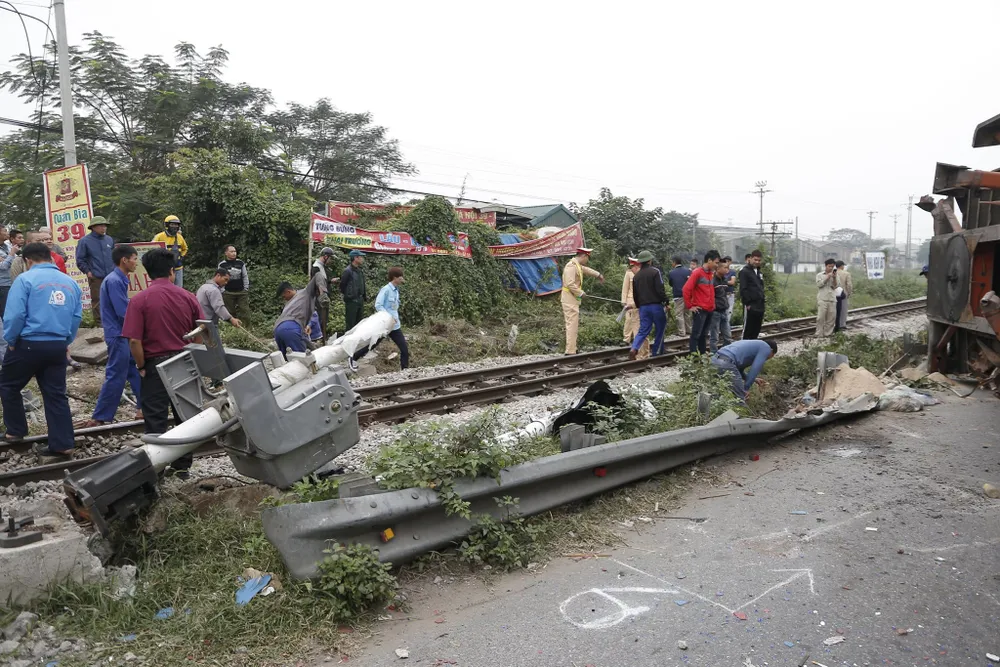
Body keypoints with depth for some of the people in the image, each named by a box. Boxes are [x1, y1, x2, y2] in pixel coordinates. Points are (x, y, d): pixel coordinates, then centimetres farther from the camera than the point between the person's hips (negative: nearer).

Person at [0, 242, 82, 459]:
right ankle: (62, 445, 7)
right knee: (56, 394, 8)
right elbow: (76, 317, 10)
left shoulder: (25, 279, -8)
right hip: (58, 347, 4)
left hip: (28, 344, -4)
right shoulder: (71, 283, 9)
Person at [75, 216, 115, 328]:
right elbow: (80, 260, -1)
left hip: (111, 276, 4)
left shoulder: (109, 240, 10)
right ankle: (99, 322, 7)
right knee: (97, 300, 0)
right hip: (96, 278, -4)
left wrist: (115, 269, 12)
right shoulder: (85, 241, -3)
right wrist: (87, 271, -7)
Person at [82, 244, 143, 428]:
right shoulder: (114, 281, -17)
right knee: (115, 377, -4)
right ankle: (99, 418, 3)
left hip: (125, 335, 10)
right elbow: (123, 313, -20)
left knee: (137, 371, 15)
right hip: (119, 336, -10)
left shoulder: (120, 280, 12)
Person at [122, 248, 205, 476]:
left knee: (156, 419, 6)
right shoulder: (187, 296, -1)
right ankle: (183, 465, 22)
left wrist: (141, 367, -1)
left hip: (156, 364, -3)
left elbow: (134, 341, -15)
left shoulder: (139, 300, -10)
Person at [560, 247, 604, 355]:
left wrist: (598, 275, 50)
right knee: (572, 325, -11)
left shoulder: (578, 265, 16)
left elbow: (586, 270, 38)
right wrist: (581, 293, -15)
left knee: (574, 326, 13)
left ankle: (572, 349, 19)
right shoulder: (571, 266, -16)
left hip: (573, 300, 11)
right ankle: (570, 352, -11)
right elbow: (570, 284, -24)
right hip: (570, 300, -11)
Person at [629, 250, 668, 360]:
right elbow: (660, 289, -14)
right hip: (656, 305, -5)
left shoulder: (637, 275, 12)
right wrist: (666, 302, -7)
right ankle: (657, 353, 8)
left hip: (643, 307, 5)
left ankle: (634, 349, -17)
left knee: (643, 330, 5)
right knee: (660, 329, 9)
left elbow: (635, 294, 16)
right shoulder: (655, 271, -6)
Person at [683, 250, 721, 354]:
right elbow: (686, 289, -16)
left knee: (703, 334, 14)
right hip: (700, 310, -8)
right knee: (696, 334, -5)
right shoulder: (697, 272, -11)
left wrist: (713, 304, 16)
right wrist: (689, 306, -14)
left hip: (709, 310, 8)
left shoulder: (710, 273, 14)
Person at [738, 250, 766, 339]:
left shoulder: (759, 272, 19)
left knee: (756, 330, 10)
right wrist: (747, 303, -17)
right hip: (750, 307, -8)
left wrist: (762, 304, 17)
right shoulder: (744, 271, -7)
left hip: (759, 307, 8)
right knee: (747, 330, -5)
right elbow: (743, 289, -14)